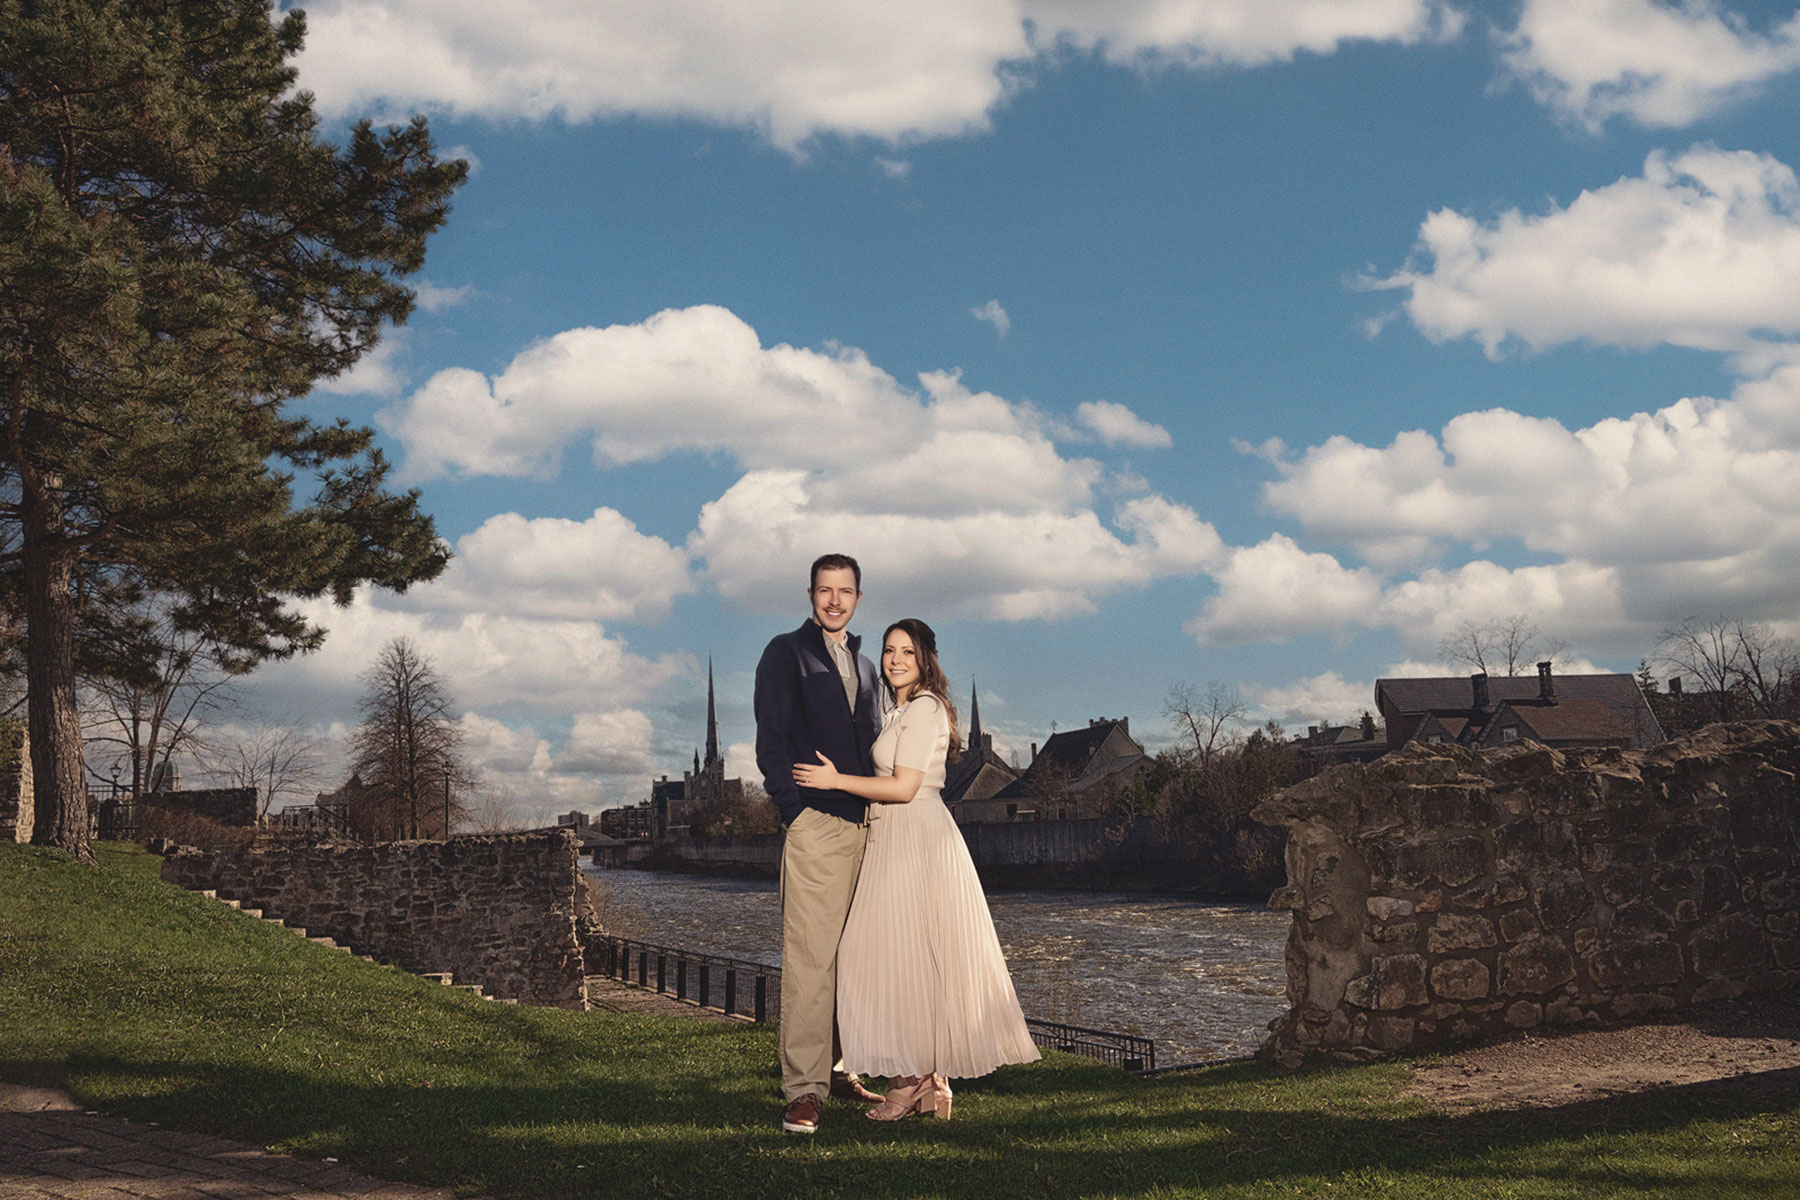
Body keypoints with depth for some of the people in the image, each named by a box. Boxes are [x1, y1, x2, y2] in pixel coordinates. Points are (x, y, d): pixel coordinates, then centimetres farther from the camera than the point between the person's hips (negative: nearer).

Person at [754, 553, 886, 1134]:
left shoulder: (865, 667, 22)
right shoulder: (786, 653, 4)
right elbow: (770, 740, -3)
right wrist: (796, 807, -11)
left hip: (864, 825, 6)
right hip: (814, 824, -6)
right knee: (809, 956, -10)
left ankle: (839, 1069, 14)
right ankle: (804, 1089, -9)